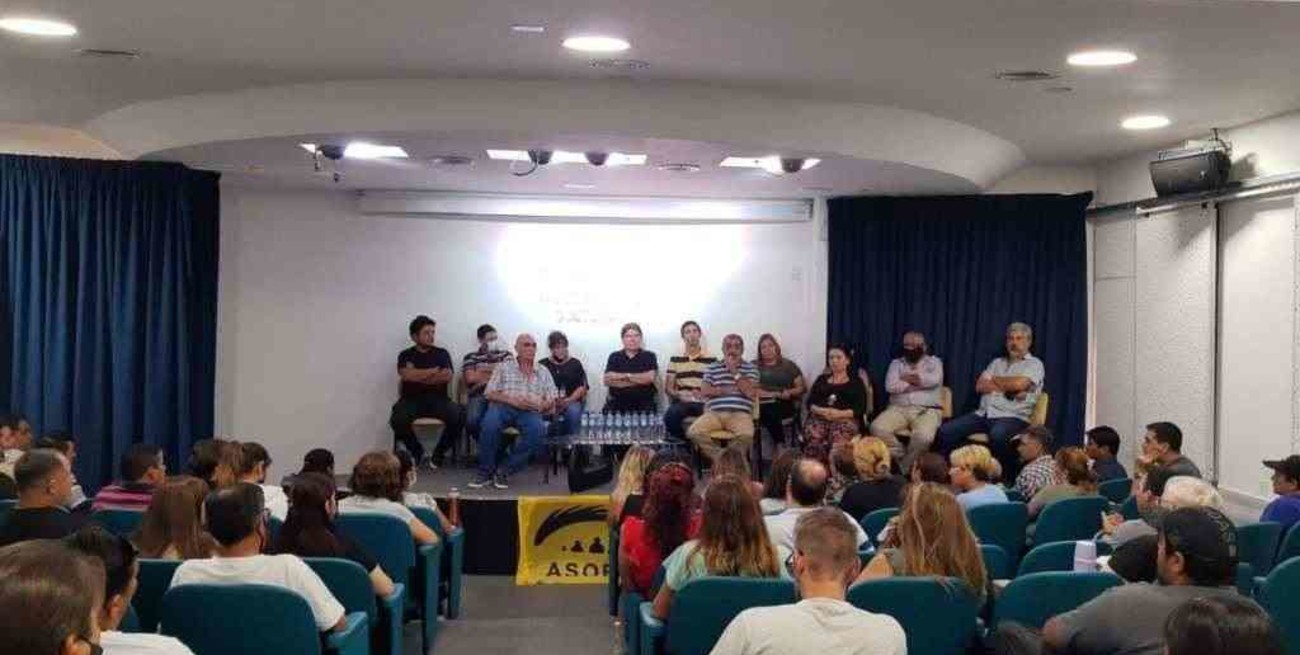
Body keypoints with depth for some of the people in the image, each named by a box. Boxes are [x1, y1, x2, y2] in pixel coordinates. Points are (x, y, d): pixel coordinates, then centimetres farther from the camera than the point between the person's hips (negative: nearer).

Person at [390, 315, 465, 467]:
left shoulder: (442, 353, 15)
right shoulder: (405, 355, 13)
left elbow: (448, 376, -2)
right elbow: (406, 375, -8)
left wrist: (418, 375, -4)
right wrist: (434, 371, -3)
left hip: (438, 399, 1)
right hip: (411, 399, -1)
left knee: (459, 416, -30)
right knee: (397, 420, -34)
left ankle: (438, 453, -6)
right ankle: (418, 452, -4)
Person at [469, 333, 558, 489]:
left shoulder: (543, 372, 20)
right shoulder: (503, 367, 14)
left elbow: (551, 400, 14)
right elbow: (489, 393, 4)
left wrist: (540, 404, -11)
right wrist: (513, 400, -12)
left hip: (530, 411, 1)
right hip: (504, 407, -1)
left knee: (538, 430, -34)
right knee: (490, 423, -37)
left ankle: (505, 471, -21)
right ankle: (486, 471, -19)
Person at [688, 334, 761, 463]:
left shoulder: (751, 368, 14)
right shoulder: (712, 368, 18)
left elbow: (751, 393, -1)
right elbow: (704, 392, 6)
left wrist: (734, 372, -2)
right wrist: (729, 389, 0)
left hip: (740, 413, -1)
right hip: (714, 412, 1)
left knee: (746, 435, -35)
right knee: (695, 432, -28)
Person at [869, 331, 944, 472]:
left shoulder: (934, 362, 15)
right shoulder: (896, 363, 18)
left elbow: (933, 380, -9)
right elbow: (890, 386, -2)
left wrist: (906, 378, 1)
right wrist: (918, 383, -3)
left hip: (927, 410, -2)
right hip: (898, 409, 2)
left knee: (923, 436, -36)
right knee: (877, 428, -29)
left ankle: (905, 467, -13)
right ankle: (901, 458, -11)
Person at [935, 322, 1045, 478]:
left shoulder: (1034, 364, 6)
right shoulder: (997, 362, 23)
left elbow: (1019, 384, -14)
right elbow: (980, 386, 9)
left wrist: (995, 380, 5)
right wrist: (1006, 390, -4)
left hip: (1013, 417, -6)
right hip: (983, 414, 6)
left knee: (997, 436, -41)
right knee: (945, 431, -15)